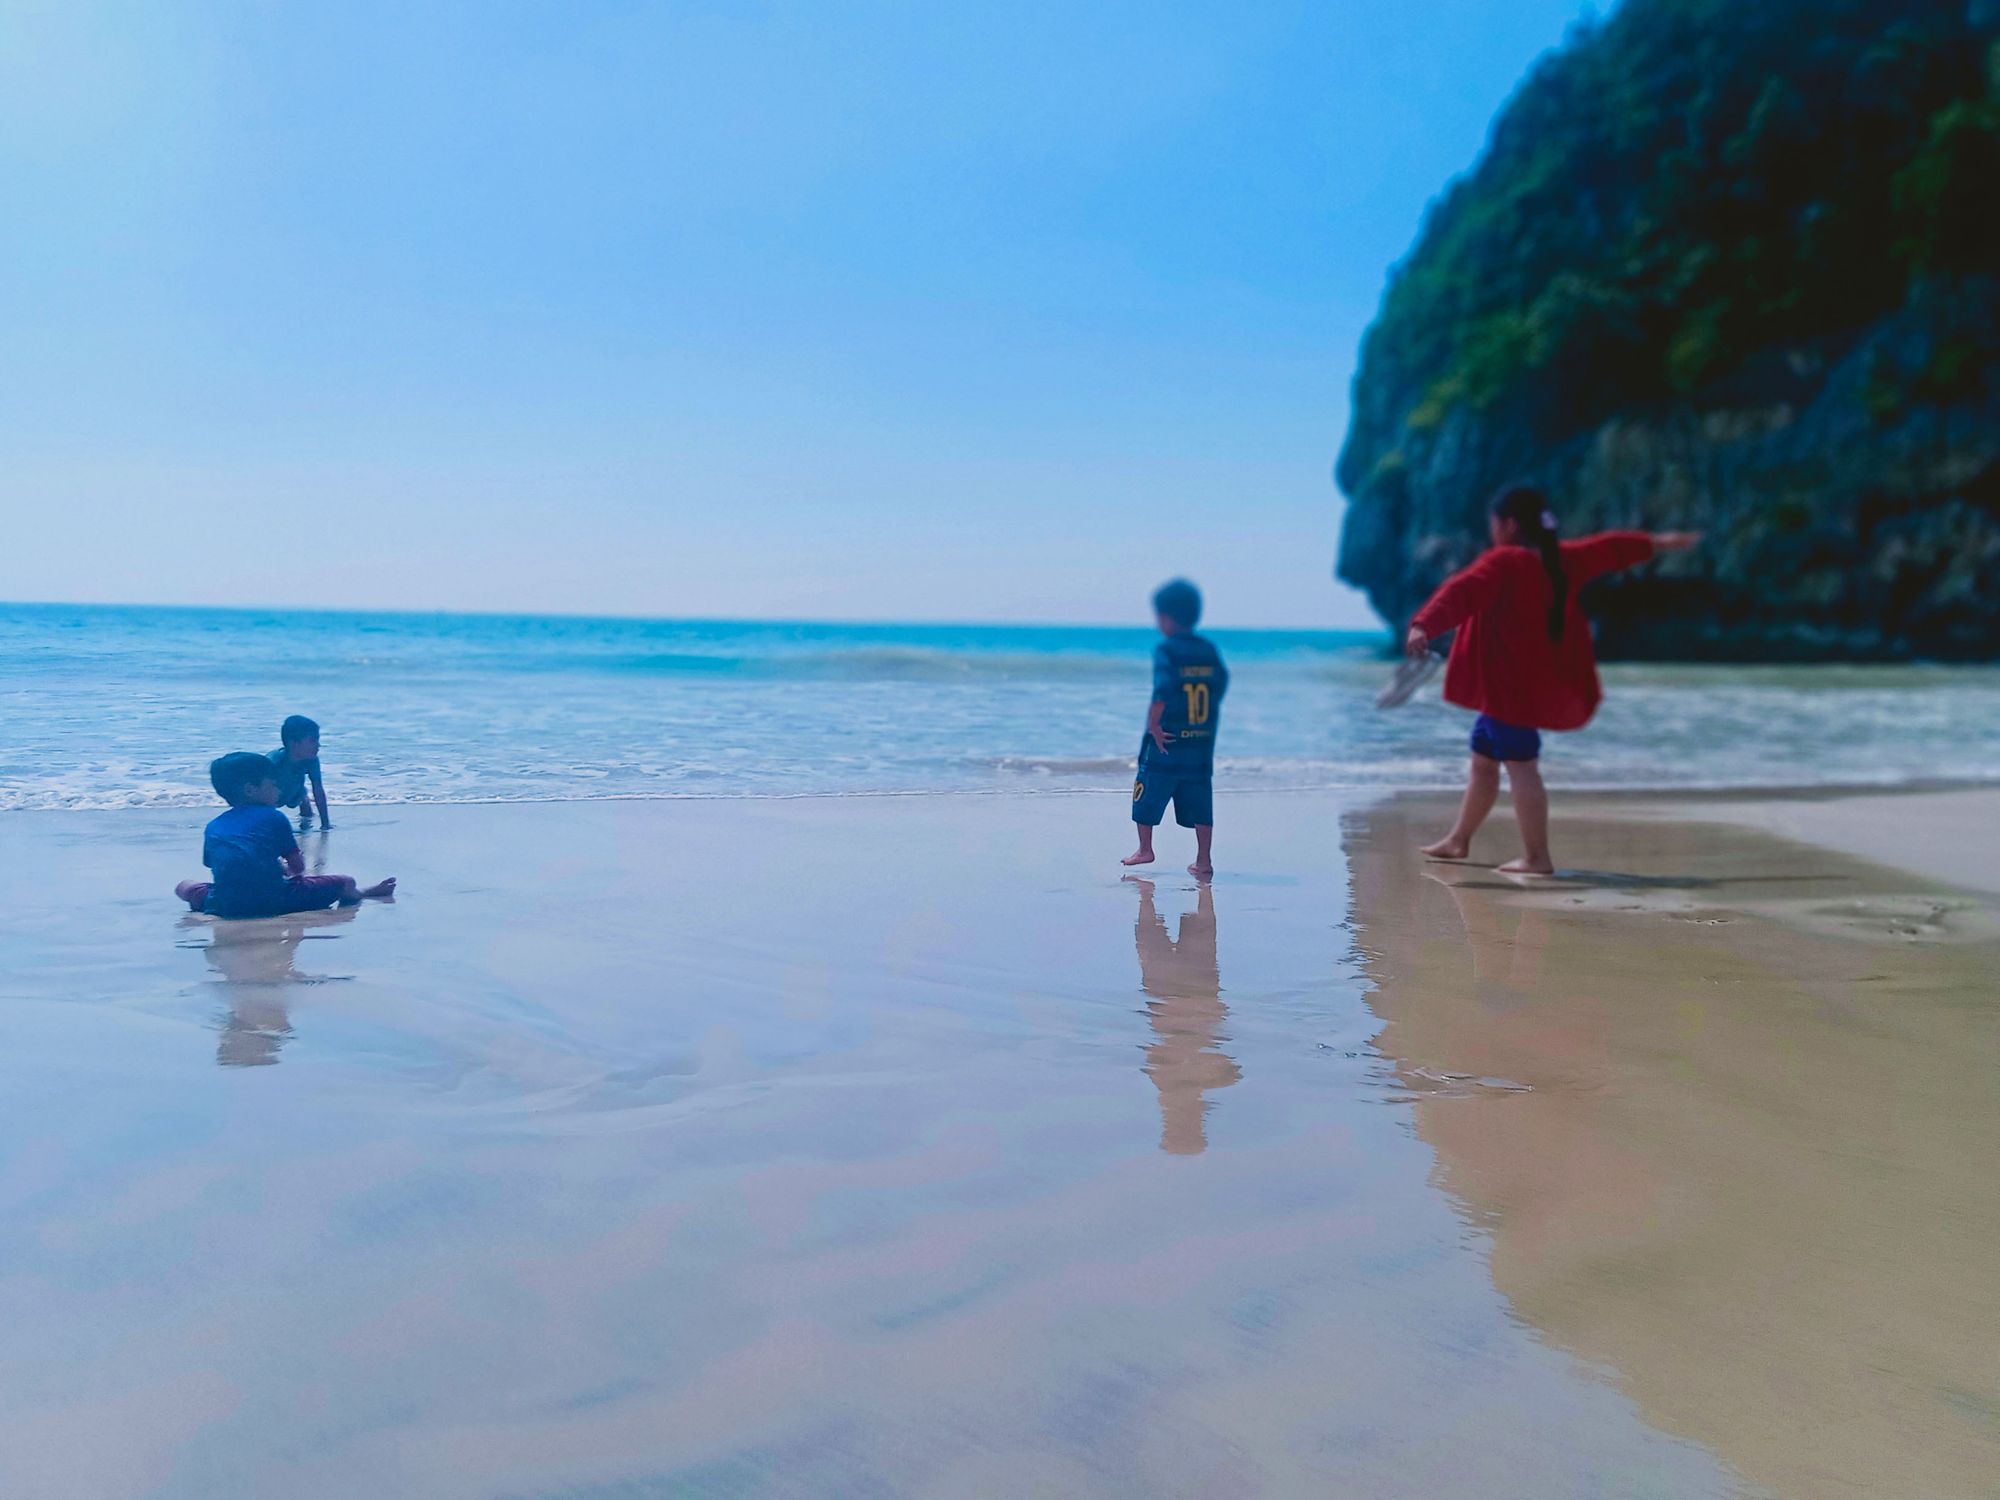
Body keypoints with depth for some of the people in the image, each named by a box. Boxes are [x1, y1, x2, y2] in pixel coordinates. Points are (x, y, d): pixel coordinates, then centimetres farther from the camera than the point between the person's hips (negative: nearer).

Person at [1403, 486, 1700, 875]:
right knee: (1483, 758, 19)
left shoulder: (1503, 562, -15)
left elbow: (1461, 593, -31)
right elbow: (1608, 548, 27)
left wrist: (1424, 625, -46)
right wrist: (1656, 542, 43)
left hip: (1510, 687, -10)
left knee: (1520, 766, -8)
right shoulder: (1561, 560, 12)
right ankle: (1458, 839, 29)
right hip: (1534, 684, 10)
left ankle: (1537, 858, -8)